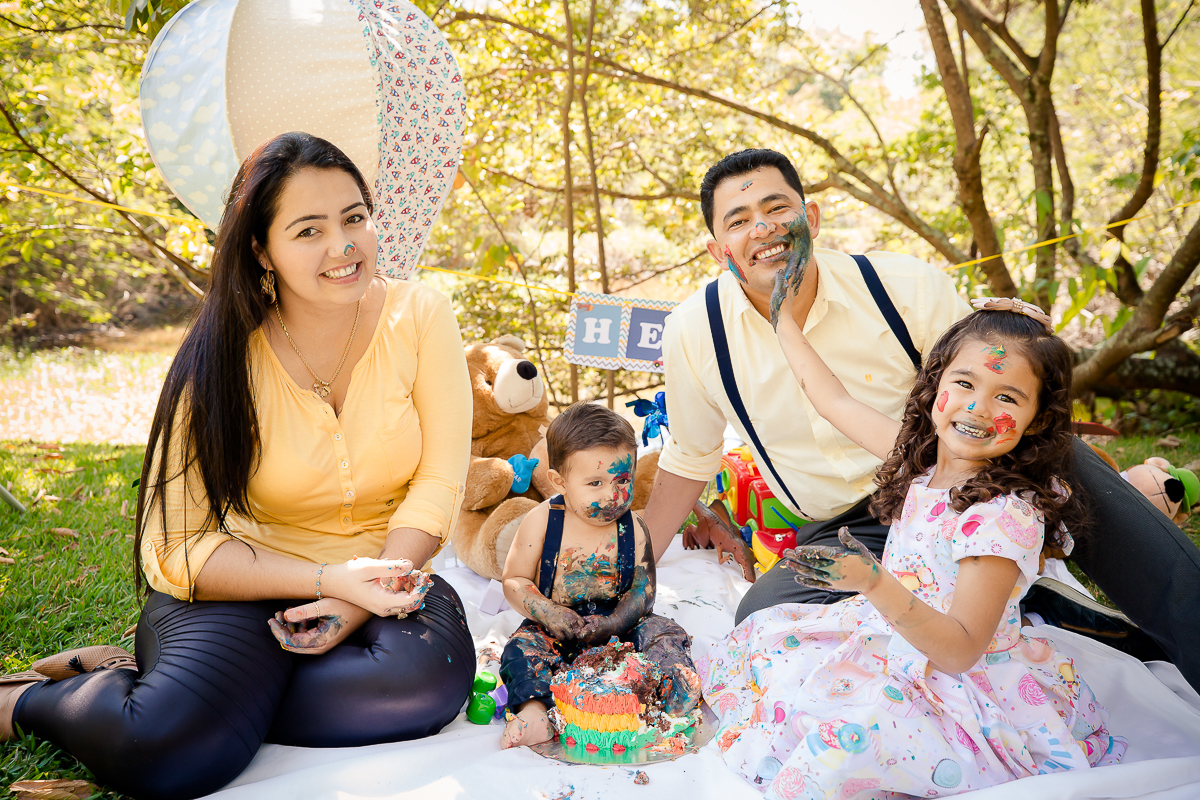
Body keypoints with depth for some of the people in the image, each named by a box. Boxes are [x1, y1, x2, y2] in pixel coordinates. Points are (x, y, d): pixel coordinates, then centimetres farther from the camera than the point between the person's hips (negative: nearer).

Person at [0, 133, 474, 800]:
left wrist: (361, 597, -20)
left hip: (384, 573, 3)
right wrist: (328, 579, -26)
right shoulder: (227, 358, -12)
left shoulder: (420, 318, -8)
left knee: (431, 676, -31)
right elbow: (175, 547, -13)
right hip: (246, 584, -2)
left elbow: (439, 482, -7)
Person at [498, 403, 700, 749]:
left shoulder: (633, 529, -4)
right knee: (525, 647, -27)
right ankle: (533, 709, -41)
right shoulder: (541, 522, -8)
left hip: (618, 631, 1)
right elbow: (514, 582, -4)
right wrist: (547, 613, -22)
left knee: (662, 632, -20)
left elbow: (642, 594, -2)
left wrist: (612, 623, -22)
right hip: (556, 630, -1)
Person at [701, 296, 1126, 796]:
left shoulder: (1006, 515, -26)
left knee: (855, 737, -33)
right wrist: (784, 319, 16)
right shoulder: (925, 453, -2)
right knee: (765, 636, 7)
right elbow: (836, 402, 11)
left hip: (967, 683, -8)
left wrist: (875, 583, -41)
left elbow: (960, 649, -28)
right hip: (899, 638, 9)